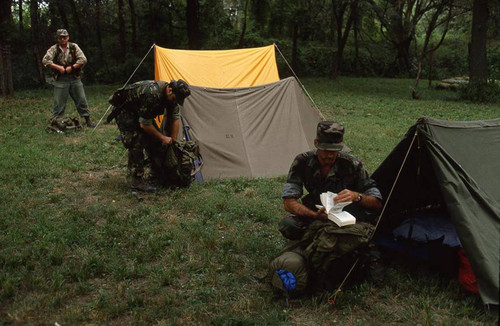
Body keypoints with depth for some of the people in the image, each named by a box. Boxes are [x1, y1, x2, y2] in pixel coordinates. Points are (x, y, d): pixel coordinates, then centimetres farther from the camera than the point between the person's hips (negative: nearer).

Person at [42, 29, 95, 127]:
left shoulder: (74, 47, 3)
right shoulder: (54, 49, 1)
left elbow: (83, 60, -5)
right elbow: (45, 60, -8)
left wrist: (72, 67, -13)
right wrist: (58, 67, -16)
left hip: (75, 79, 1)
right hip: (61, 80, -1)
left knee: (82, 100, 6)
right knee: (58, 102, 0)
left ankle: (88, 120, 17)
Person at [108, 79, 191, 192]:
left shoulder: (171, 95, -12)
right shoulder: (152, 94, -39)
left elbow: (174, 118, 1)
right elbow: (144, 124, -31)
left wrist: (173, 141, 0)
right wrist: (163, 138, -20)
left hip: (139, 111, 9)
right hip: (123, 110, -9)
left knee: (154, 137, 6)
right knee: (137, 142, -19)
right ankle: (136, 181, -13)